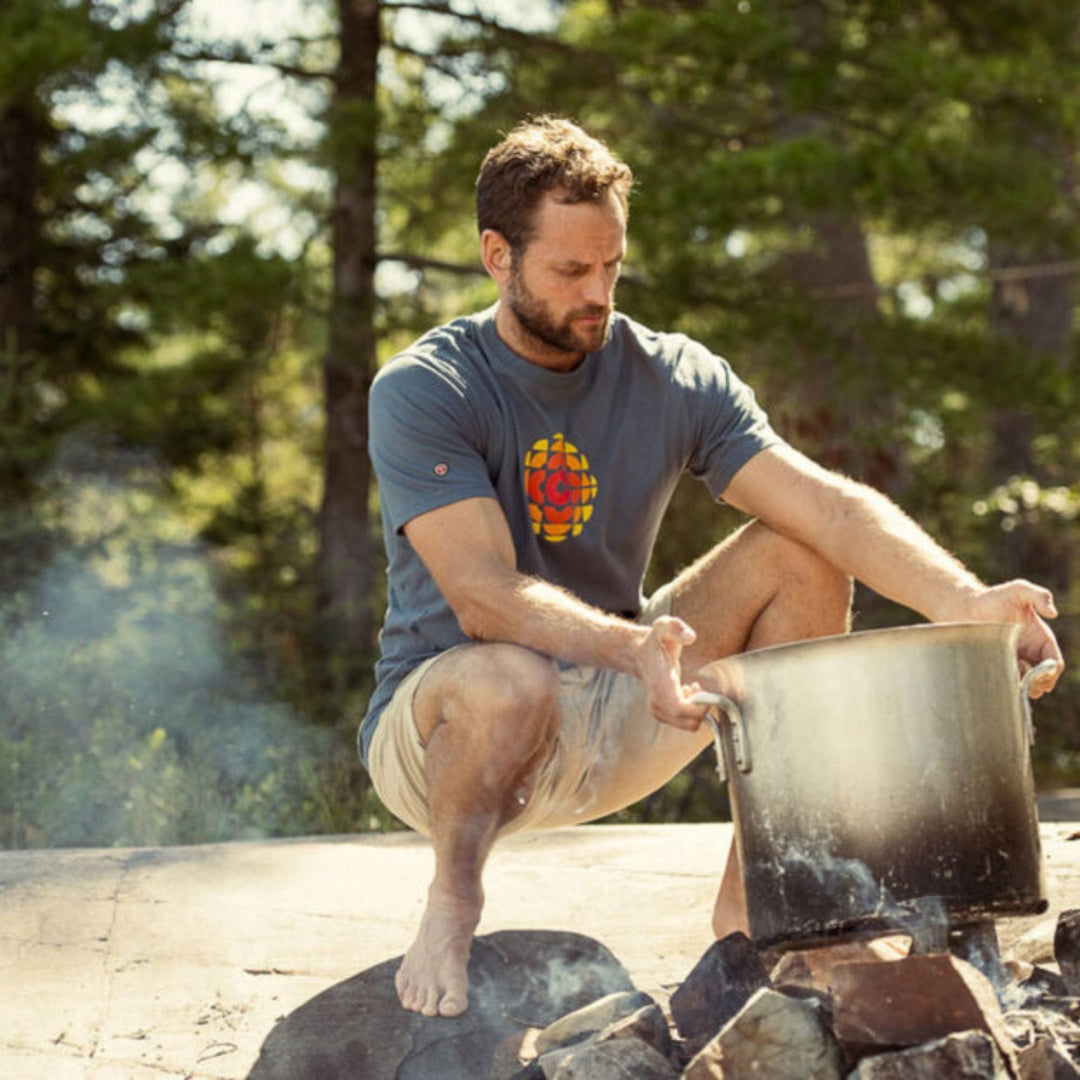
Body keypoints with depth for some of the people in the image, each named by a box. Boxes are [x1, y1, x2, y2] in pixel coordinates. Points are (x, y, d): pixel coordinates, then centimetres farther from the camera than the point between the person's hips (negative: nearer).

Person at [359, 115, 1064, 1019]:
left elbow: (826, 506, -17)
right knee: (508, 681, -41)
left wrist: (965, 601, -34)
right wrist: (633, 648, -47)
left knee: (803, 559, -13)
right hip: (437, 729, -4)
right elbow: (484, 595, -29)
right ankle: (454, 892, -7)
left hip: (616, 721, 5)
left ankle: (751, 894, -6)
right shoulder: (421, 392, -16)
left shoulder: (675, 379, -4)